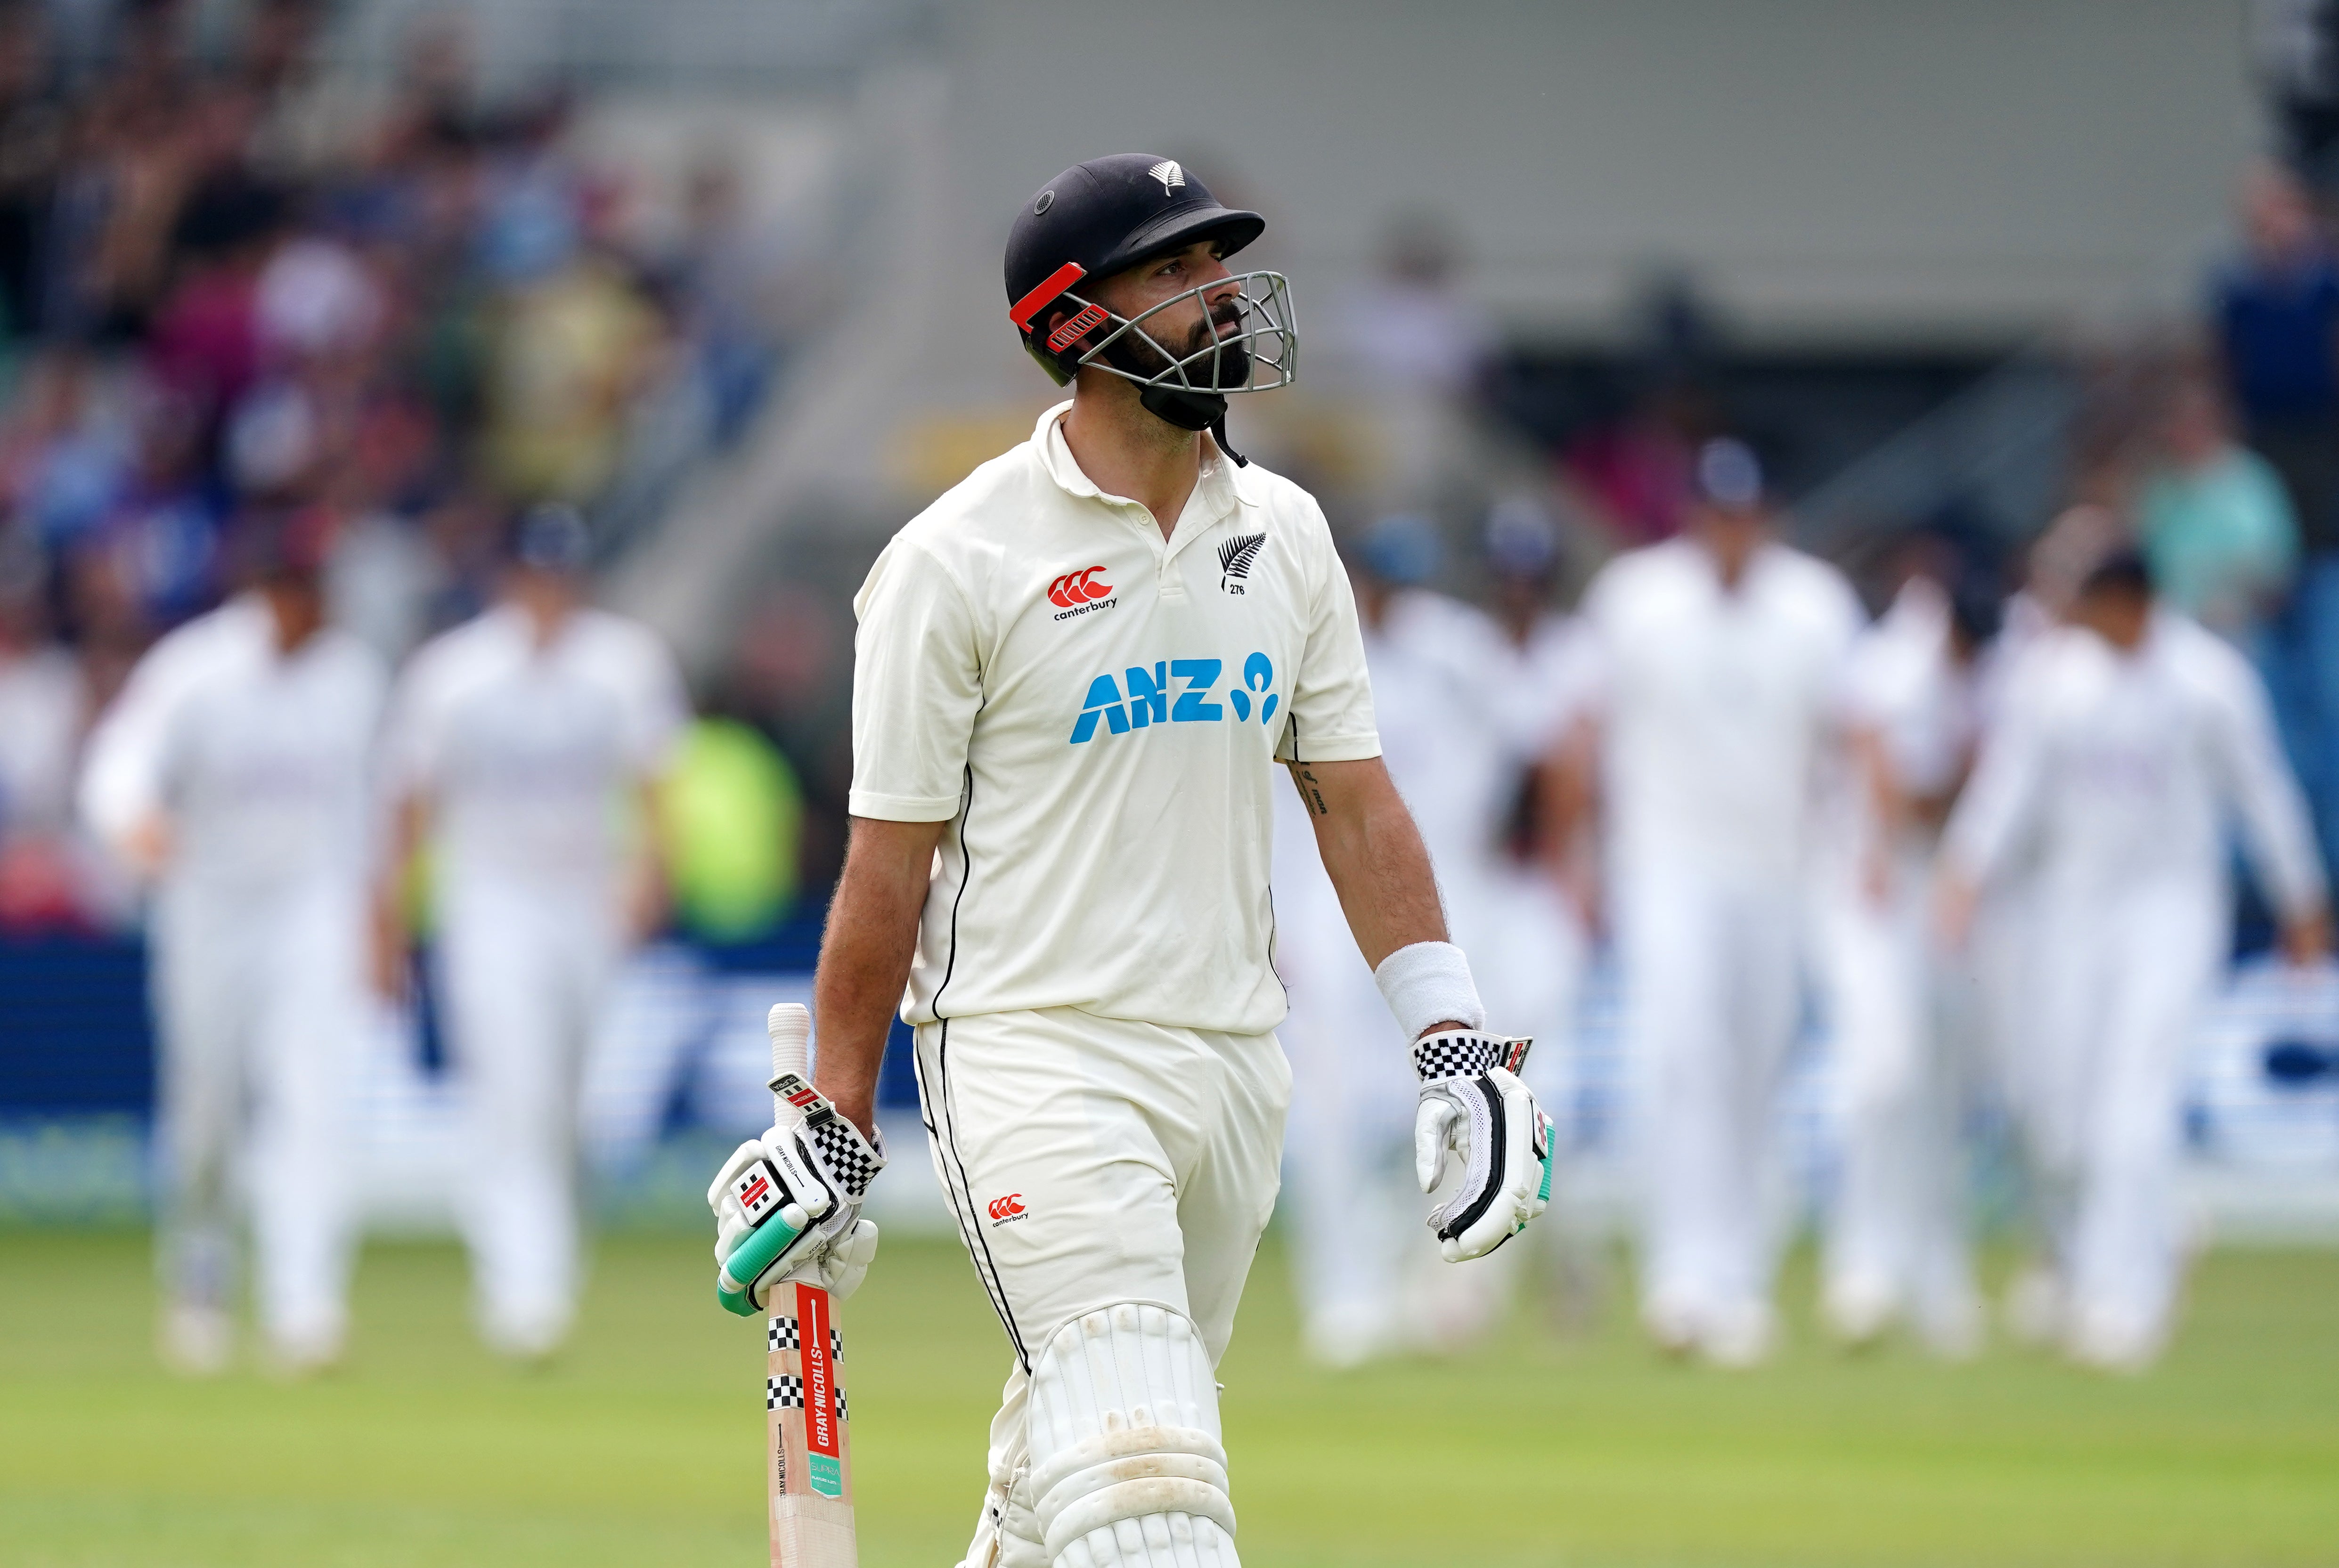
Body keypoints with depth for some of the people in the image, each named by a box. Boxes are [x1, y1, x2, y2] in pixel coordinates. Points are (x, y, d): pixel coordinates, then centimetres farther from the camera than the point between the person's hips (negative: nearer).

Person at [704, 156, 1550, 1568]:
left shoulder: (1283, 533, 10)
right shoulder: (961, 562, -8)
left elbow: (1354, 800, 12)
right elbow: (891, 862, -5)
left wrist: (1454, 1040, 3)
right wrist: (838, 1129, -4)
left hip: (1233, 1064, 6)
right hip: (1036, 1063, -6)